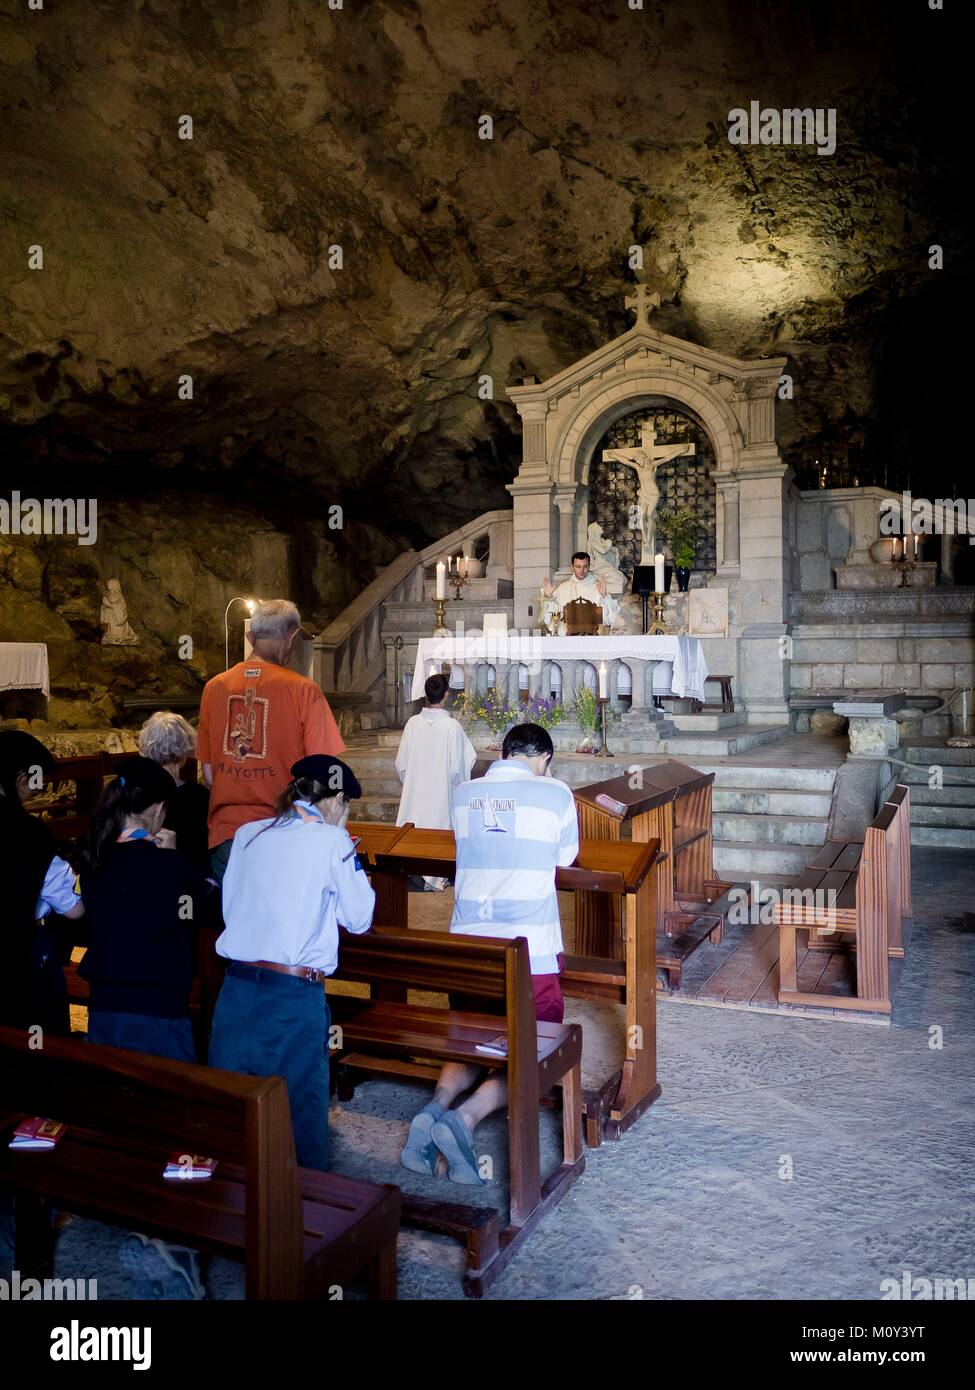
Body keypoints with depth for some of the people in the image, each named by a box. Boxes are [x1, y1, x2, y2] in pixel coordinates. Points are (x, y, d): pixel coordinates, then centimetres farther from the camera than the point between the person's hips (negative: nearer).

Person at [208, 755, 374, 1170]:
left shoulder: (247, 835, 8)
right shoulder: (331, 841, -6)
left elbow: (229, 907, 16)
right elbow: (360, 918, 1)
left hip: (237, 987, 5)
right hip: (295, 993, -4)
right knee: (302, 1105, 10)